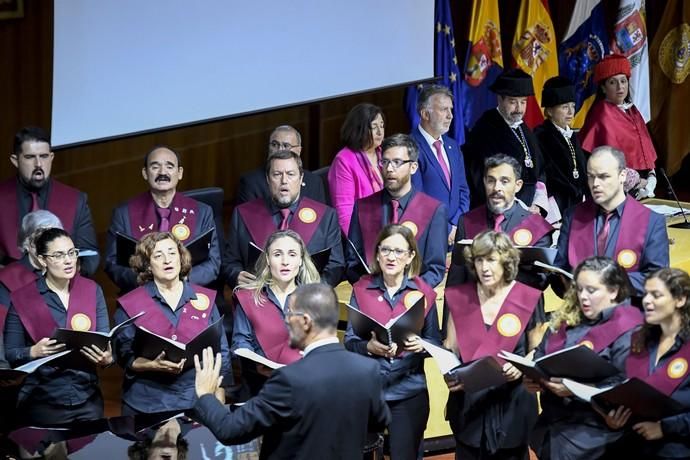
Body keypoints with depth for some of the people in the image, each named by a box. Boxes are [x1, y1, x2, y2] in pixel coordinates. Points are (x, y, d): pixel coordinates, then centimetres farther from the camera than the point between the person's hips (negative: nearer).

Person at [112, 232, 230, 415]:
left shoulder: (205, 299, 8)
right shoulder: (130, 304, 2)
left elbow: (221, 352, 9)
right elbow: (125, 357, 0)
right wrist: (153, 365, -19)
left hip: (197, 402, 1)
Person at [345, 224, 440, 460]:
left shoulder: (424, 293, -1)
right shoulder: (361, 289, 1)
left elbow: (435, 342, 4)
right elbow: (349, 341, -1)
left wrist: (420, 345, -18)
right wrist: (369, 346, -22)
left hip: (409, 391, -1)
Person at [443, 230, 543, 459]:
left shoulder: (529, 299, -5)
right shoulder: (459, 297, 2)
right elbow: (451, 349, 7)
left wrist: (521, 368, -18)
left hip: (511, 403, -2)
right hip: (468, 402, 2)